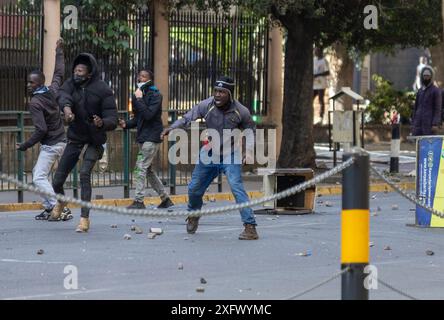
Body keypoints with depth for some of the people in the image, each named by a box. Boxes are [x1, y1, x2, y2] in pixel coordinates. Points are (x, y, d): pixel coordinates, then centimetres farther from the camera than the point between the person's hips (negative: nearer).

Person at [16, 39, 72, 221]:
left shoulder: (35, 102, -18)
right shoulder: (52, 91, 3)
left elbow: (41, 130, -24)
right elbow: (59, 74, 23)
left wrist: (25, 146, -16)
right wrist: (59, 52, 34)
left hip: (50, 145, -9)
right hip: (61, 142, 9)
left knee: (39, 178, -11)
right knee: (38, 173, 18)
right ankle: (49, 208, 15)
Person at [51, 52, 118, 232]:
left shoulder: (103, 90, -15)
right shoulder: (71, 84, -4)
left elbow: (112, 120, -19)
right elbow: (63, 96, -27)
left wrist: (102, 123, -42)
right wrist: (66, 107, -50)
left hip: (94, 140, -4)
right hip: (75, 138, 4)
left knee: (85, 174, -25)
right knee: (57, 181, 6)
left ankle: (85, 218, -21)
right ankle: (60, 201, 42)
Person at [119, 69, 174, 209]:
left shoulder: (155, 96, -10)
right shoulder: (137, 95, 13)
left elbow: (148, 115, -24)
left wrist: (139, 99, -20)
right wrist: (126, 124, 3)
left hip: (152, 137, -9)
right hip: (142, 137, 9)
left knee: (140, 167, -13)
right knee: (148, 170, 12)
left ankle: (139, 201, -12)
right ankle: (165, 199, 20)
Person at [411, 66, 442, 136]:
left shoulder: (436, 90, -1)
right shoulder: (420, 91, 18)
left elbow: (438, 109, -7)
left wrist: (436, 124, -16)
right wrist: (413, 124, 14)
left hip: (429, 123, -6)